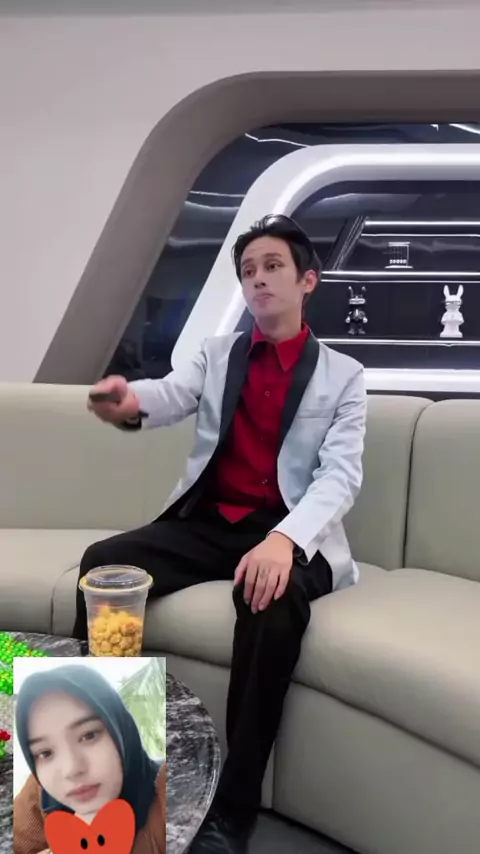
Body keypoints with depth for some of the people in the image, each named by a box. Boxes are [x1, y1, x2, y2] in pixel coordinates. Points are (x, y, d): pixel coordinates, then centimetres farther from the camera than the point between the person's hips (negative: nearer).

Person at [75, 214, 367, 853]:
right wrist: (132, 402, -35)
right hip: (206, 524, 4)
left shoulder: (343, 376, 6)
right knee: (102, 561, -22)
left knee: (272, 601, -36)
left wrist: (285, 538, -29)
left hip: (291, 534, -3)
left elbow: (340, 475, -8)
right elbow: (173, 396, -8)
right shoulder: (216, 354, 14)